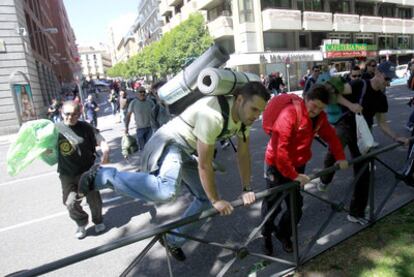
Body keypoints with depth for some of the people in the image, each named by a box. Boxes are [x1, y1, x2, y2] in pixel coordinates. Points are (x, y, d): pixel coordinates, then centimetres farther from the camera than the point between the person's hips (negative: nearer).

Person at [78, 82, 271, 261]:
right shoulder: (213, 114, -32)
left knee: (205, 198, 11)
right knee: (165, 191, -36)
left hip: (186, 151, 9)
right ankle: (104, 176, -14)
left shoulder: (244, 116, -4)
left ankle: (173, 240, 28)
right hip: (169, 144, -9)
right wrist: (216, 200, -14)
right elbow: (204, 165, -26)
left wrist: (246, 189, 9)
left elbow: (243, 154, 7)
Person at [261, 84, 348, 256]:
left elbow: (330, 136, 13)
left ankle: (284, 233, 32)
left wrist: (340, 157, 5)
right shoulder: (289, 114, -26)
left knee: (296, 205, 6)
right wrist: (293, 175, -28)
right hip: (276, 165, -6)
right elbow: (280, 148, -30)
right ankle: (266, 235, 32)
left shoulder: (319, 116, -2)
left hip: (298, 165, 6)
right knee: (272, 204, 6)